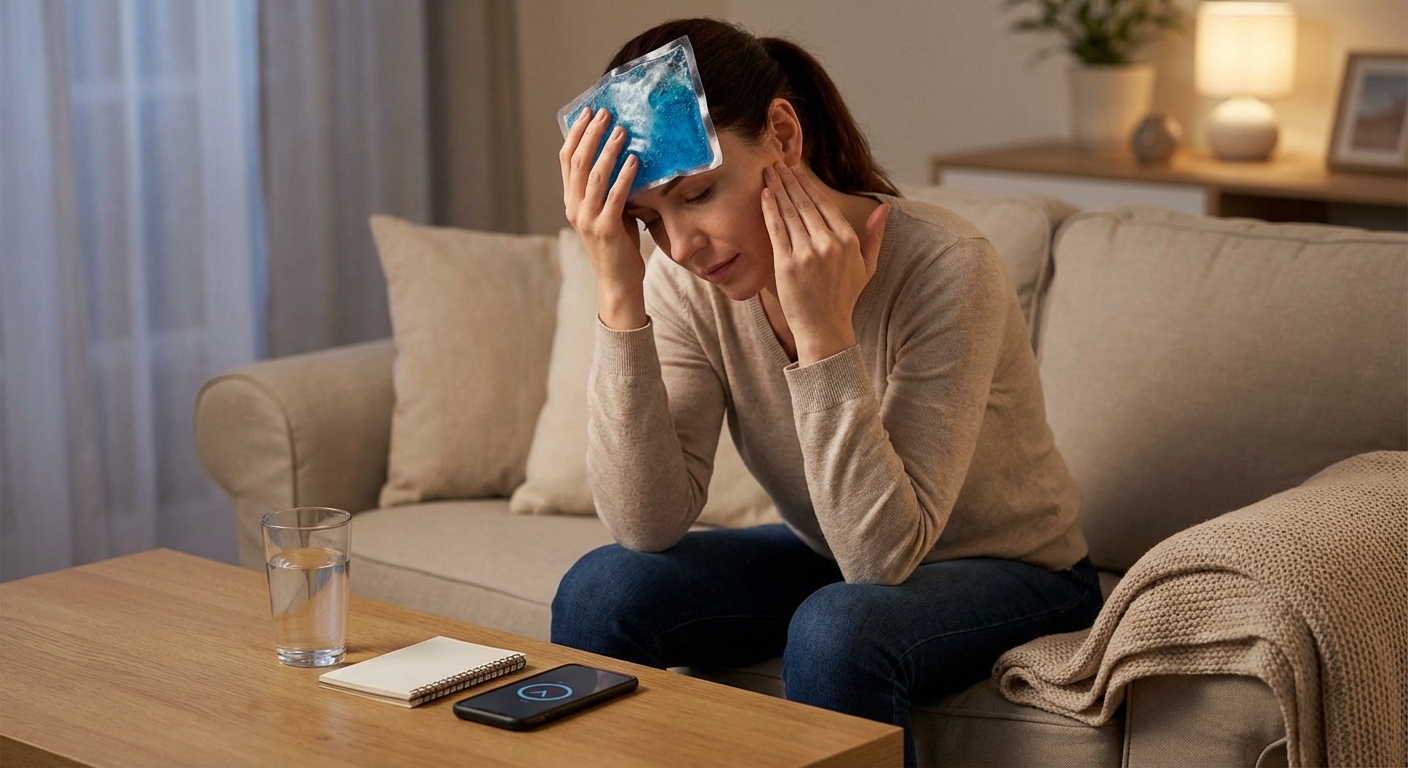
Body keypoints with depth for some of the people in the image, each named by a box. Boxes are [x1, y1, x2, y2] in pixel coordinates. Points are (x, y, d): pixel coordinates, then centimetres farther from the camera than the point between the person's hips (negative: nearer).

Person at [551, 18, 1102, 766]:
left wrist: (823, 332, -38)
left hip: (1011, 572, -4)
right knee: (601, 591, -17)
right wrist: (619, 298, -31)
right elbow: (648, 525, -23)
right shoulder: (685, 281, -15)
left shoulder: (942, 268, -30)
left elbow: (885, 552, -30)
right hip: (830, 561, 5)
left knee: (838, 628, -34)